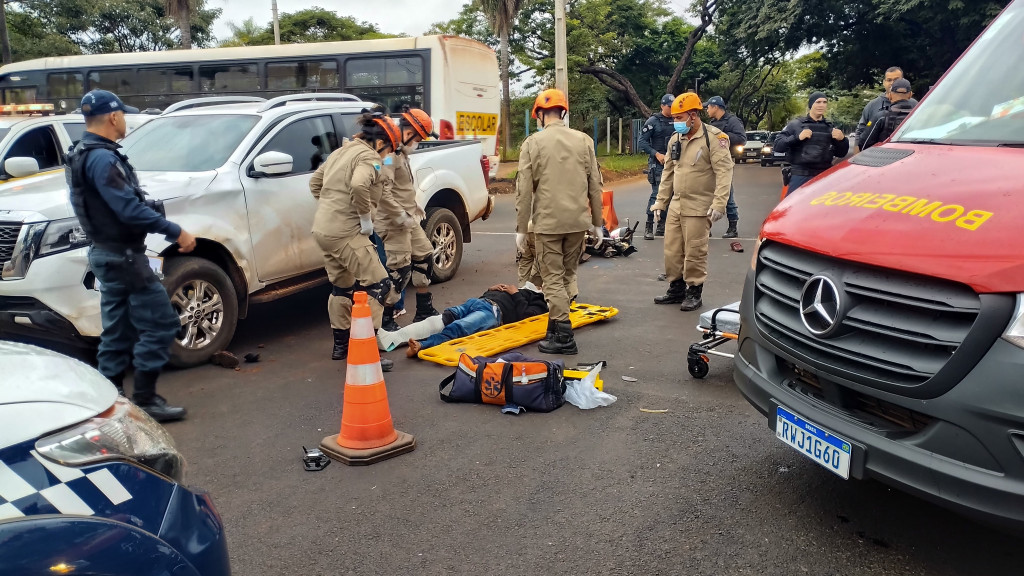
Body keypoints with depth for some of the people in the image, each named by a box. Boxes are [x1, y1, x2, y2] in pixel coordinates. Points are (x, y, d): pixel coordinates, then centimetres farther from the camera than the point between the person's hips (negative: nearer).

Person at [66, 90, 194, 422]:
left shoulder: (84, 155, 14)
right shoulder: (102, 158, -19)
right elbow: (129, 209, -25)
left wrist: (152, 210, 12)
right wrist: (176, 232, -21)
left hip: (108, 254, 11)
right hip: (123, 256, -11)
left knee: (118, 331, 14)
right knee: (160, 324, -5)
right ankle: (144, 400, -1)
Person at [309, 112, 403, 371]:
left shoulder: (342, 152, 20)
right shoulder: (369, 157, -9)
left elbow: (315, 182, 26)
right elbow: (359, 186, -29)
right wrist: (366, 218, -17)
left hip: (323, 230, 10)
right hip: (346, 233, -10)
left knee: (342, 287, 22)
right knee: (377, 285, -5)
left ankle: (341, 345, 31)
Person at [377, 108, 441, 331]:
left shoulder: (401, 152, 15)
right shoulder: (390, 153, -18)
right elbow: (382, 190, -28)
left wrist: (414, 207, 14)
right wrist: (401, 216, -24)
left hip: (408, 221, 11)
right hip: (394, 224, -11)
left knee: (424, 258, 18)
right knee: (399, 271, -9)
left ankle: (424, 311, 29)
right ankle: (385, 320, 1)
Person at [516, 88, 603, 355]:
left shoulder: (533, 143, -5)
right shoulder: (583, 140, 3)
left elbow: (524, 190, -7)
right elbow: (595, 185, 6)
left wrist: (521, 228, 1)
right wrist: (597, 221, 15)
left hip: (547, 222, -4)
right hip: (578, 221, 4)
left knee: (554, 278, 3)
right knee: (568, 274, 17)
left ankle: (564, 336, 1)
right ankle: (556, 327, 24)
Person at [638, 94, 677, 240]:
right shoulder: (653, 121, -2)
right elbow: (642, 142, -6)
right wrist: (657, 154, -15)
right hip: (658, 164, -5)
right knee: (657, 194, -12)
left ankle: (662, 227, 14)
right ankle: (649, 226, -7)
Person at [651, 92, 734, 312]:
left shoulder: (714, 138, -11)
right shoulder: (675, 139, 12)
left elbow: (724, 172, -17)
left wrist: (719, 203, -25)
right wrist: (660, 201, 17)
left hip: (699, 209, -7)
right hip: (676, 206, 7)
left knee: (695, 253, -2)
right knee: (672, 250, 11)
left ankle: (694, 292, 12)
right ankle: (676, 288, 25)